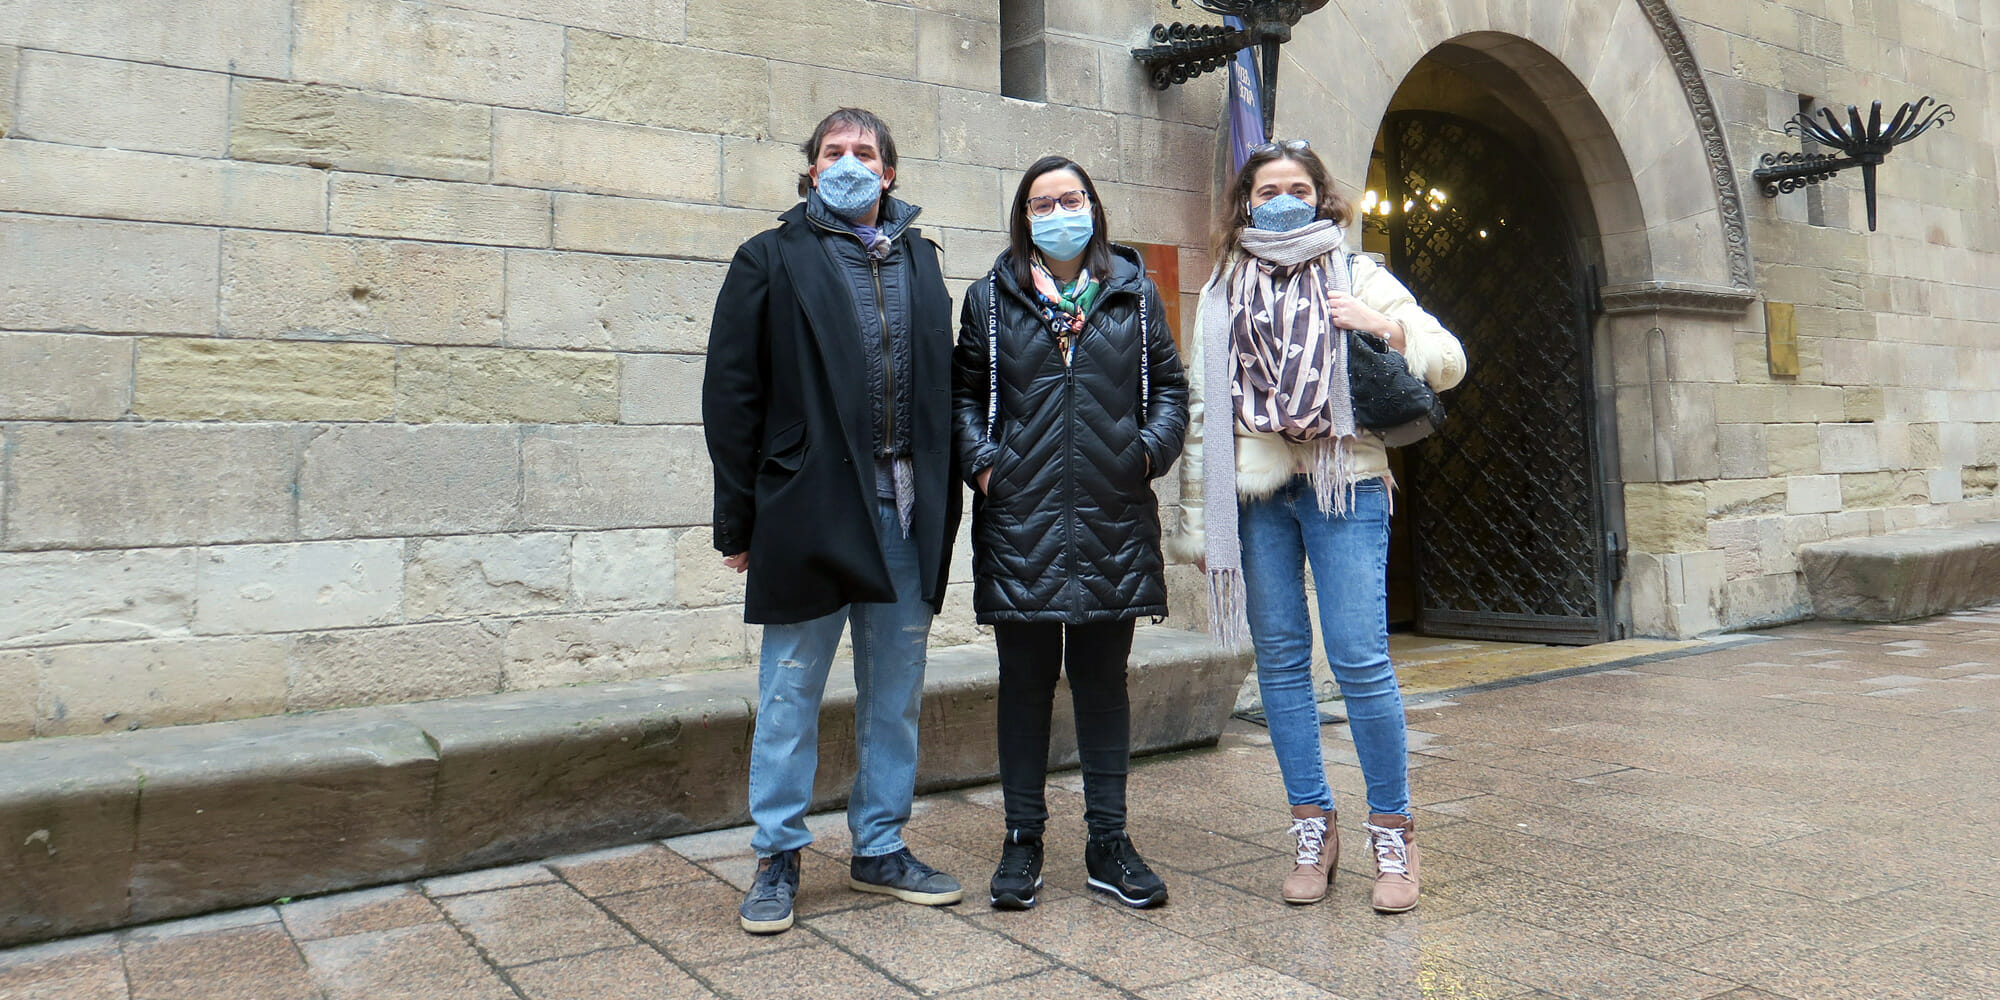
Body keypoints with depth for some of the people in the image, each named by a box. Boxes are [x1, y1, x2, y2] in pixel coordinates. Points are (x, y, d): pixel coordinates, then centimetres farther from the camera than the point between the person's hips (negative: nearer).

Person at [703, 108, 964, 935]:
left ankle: (881, 849, 27)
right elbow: (731, 393, -1)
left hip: (907, 513, 4)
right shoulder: (772, 259, 3)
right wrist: (738, 521, -5)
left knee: (895, 694, 12)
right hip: (808, 509, -4)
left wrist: (945, 504, 6)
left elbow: (944, 388, 13)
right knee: (791, 695, 5)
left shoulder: (921, 261, 14)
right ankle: (777, 860, 19)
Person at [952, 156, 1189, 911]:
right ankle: (1022, 840, 19)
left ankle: (1108, 842, 19)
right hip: (1020, 520, -1)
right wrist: (981, 462, -6)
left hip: (1113, 520, 1)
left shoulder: (1133, 295, 11)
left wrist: (1151, 450, -4)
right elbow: (963, 392, 9)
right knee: (1026, 681, 6)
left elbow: (1169, 385, 13)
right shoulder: (991, 299, 8)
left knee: (1104, 680, 9)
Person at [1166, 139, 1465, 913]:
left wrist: (1385, 328, -10)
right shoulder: (1223, 293, 15)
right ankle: (1312, 828, 14)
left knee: (1360, 659, -9)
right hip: (1255, 493, 2)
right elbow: (1201, 409, 13)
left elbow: (1448, 363, 9)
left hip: (1343, 486, -2)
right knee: (1280, 658, 3)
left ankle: (1392, 830, 6)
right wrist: (1196, 518, 9)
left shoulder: (1357, 276, 11)